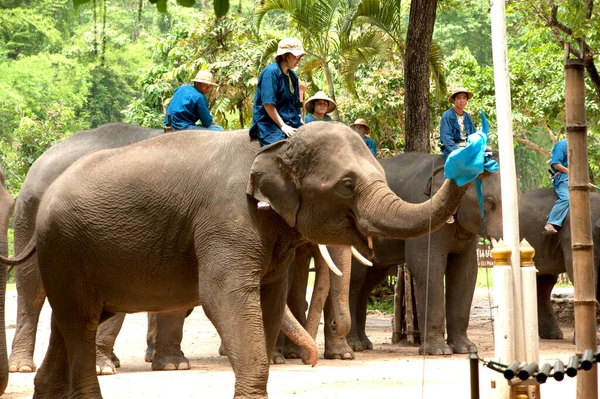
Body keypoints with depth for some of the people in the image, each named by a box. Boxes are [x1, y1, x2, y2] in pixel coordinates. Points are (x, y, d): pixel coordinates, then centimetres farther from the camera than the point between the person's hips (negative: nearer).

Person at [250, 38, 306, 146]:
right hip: (268, 124, -8)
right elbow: (268, 104, -15)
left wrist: (301, 123, 6)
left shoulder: (293, 76, 17)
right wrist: (282, 126, -15)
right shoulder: (271, 72, -9)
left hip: (290, 124, 8)